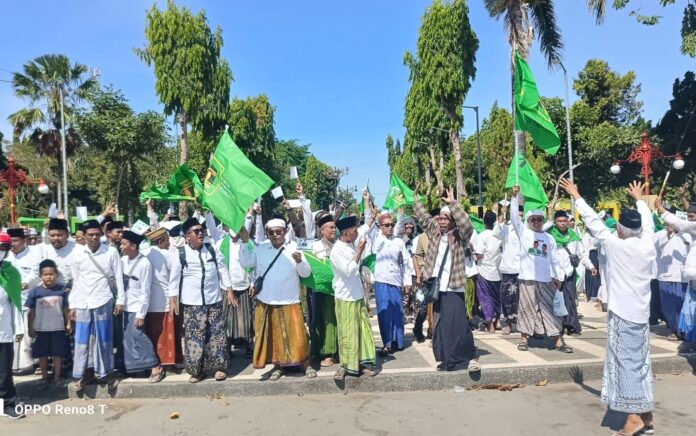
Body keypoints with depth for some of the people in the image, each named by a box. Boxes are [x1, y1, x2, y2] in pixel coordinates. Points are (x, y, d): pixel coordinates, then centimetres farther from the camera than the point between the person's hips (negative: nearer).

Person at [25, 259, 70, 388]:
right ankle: (45, 377, 25)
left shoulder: (62, 289, -5)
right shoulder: (35, 291, -5)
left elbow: (65, 308, 2)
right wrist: (30, 328, -2)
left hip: (58, 328, 0)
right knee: (42, 354, 12)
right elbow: (32, 311, -1)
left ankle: (57, 377, 19)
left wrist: (68, 323, 0)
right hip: (41, 329, 1)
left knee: (58, 354, 7)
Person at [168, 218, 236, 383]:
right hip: (192, 303, -2)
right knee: (194, 336, 2)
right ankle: (196, 370, 13)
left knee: (217, 334, 5)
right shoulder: (180, 254, -4)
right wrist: (172, 301, -3)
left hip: (213, 300, 2)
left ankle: (220, 367, 15)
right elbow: (174, 278, 0)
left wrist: (229, 291, 4)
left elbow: (223, 270, 8)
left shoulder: (212, 250, 3)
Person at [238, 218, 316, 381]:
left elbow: (306, 273, -6)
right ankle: (278, 366, 28)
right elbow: (245, 263, 4)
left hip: (289, 302, -2)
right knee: (273, 335, 12)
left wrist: (300, 261, -26)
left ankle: (306, 365, 17)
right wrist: (245, 242, -3)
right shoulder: (260, 248, 1)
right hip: (266, 301, 3)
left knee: (296, 335, 0)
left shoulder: (294, 248, -6)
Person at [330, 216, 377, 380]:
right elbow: (349, 271, -24)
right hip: (345, 298, -7)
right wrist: (359, 251, -21)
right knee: (348, 334, 3)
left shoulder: (351, 245, 4)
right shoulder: (337, 250, -18)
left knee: (364, 330, 11)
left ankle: (363, 362, 22)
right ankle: (347, 365, 18)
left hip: (358, 296, 7)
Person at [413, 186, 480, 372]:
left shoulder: (460, 236, -6)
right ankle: (446, 359, 24)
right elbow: (423, 217, 16)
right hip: (436, 288, 6)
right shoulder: (434, 231, 9)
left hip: (453, 289, -5)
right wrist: (415, 199, 13)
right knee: (440, 326, 12)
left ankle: (471, 357, 10)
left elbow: (466, 224, -24)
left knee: (458, 325, -6)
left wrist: (453, 203, -27)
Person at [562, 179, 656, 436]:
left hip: (622, 313, -6)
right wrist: (639, 199, 37)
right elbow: (648, 223, 20)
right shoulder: (648, 245, 1)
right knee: (640, 362, 13)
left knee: (626, 362, -1)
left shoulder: (615, 245, -13)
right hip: (641, 313, 6)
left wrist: (576, 196, 6)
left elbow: (593, 221, -5)